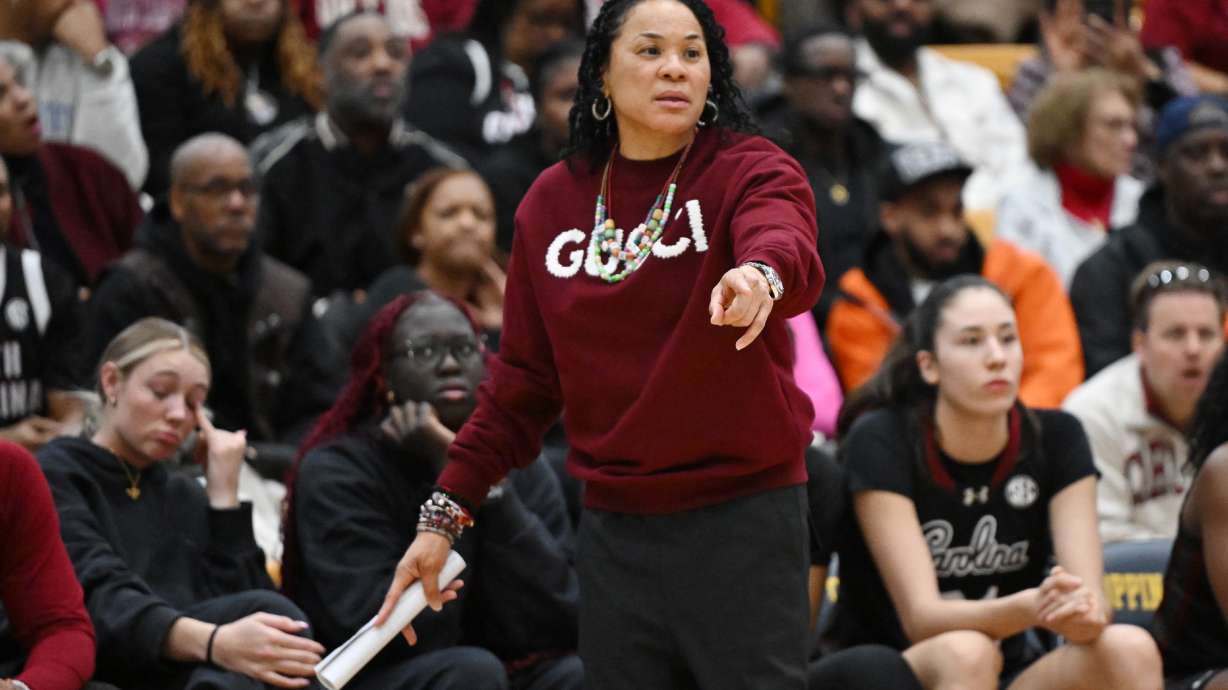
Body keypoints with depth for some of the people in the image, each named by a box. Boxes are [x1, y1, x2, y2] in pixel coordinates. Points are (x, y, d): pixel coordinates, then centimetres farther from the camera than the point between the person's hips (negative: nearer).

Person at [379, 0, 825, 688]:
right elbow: (523, 380, 15)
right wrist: (445, 513, 9)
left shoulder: (754, 171, -3)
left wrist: (760, 275, -51)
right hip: (616, 527, 4)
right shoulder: (553, 202, 9)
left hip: (744, 520, -3)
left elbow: (787, 244, -27)